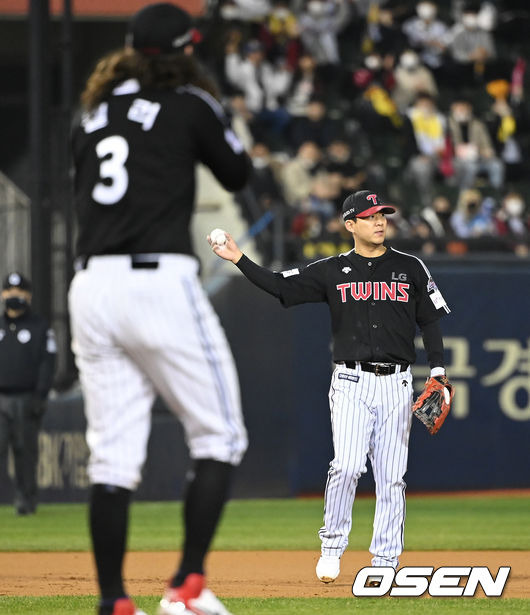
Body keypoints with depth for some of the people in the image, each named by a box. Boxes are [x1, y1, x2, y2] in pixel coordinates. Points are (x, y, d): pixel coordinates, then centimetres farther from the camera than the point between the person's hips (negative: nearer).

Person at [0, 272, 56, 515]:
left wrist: (40, 396, -13)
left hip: (27, 400, -3)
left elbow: (47, 364, -3)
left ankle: (25, 500, 5)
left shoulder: (40, 327, 4)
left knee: (26, 451, -1)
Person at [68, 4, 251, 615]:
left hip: (90, 285, 5)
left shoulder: (94, 112, 16)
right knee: (217, 437, 5)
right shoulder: (189, 105, 1)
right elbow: (237, 174, 12)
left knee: (112, 452, 6)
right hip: (159, 283, -5)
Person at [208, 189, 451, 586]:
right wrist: (240, 260, -11)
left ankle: (385, 561, 7)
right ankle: (332, 547, 2)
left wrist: (438, 373, 1)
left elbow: (431, 320, 10)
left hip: (396, 385, 1)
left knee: (391, 476, 1)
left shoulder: (410, 268, 9)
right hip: (351, 382, -1)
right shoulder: (332, 271, 6)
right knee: (347, 466, -15)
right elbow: (281, 287, -1)